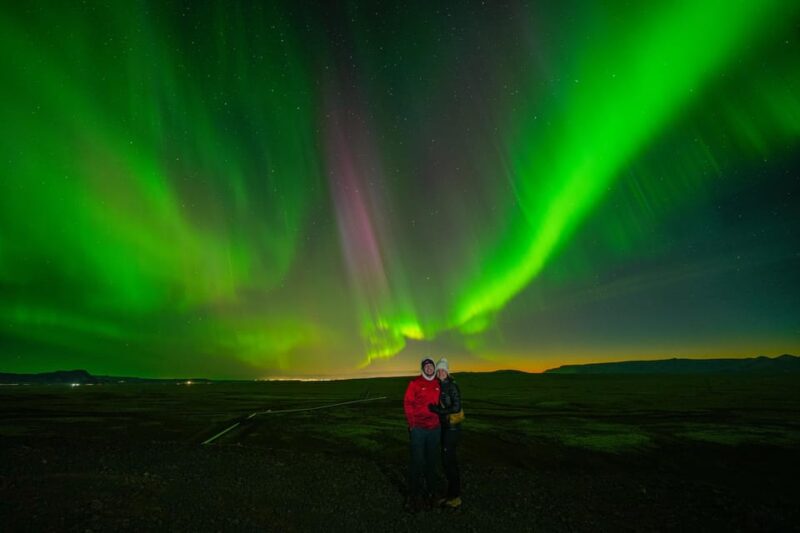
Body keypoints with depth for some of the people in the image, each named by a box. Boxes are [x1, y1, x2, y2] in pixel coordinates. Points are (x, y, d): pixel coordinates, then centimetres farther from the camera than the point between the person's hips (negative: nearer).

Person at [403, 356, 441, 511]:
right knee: (417, 462, 0)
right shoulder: (415, 383, -6)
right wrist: (411, 424, -8)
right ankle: (414, 495, 14)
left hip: (434, 429, 4)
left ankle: (430, 491, 29)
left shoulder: (439, 384, 5)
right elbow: (407, 404, -6)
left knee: (431, 461, 14)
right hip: (418, 428, -4)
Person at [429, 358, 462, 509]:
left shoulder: (452, 386, -15)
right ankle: (453, 494, 26)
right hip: (444, 427, 7)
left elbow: (456, 407, -21)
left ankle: (455, 497, 11)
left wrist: (437, 410, -21)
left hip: (452, 428, -7)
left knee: (447, 461, -3)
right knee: (450, 460, 15)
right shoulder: (439, 387, 7)